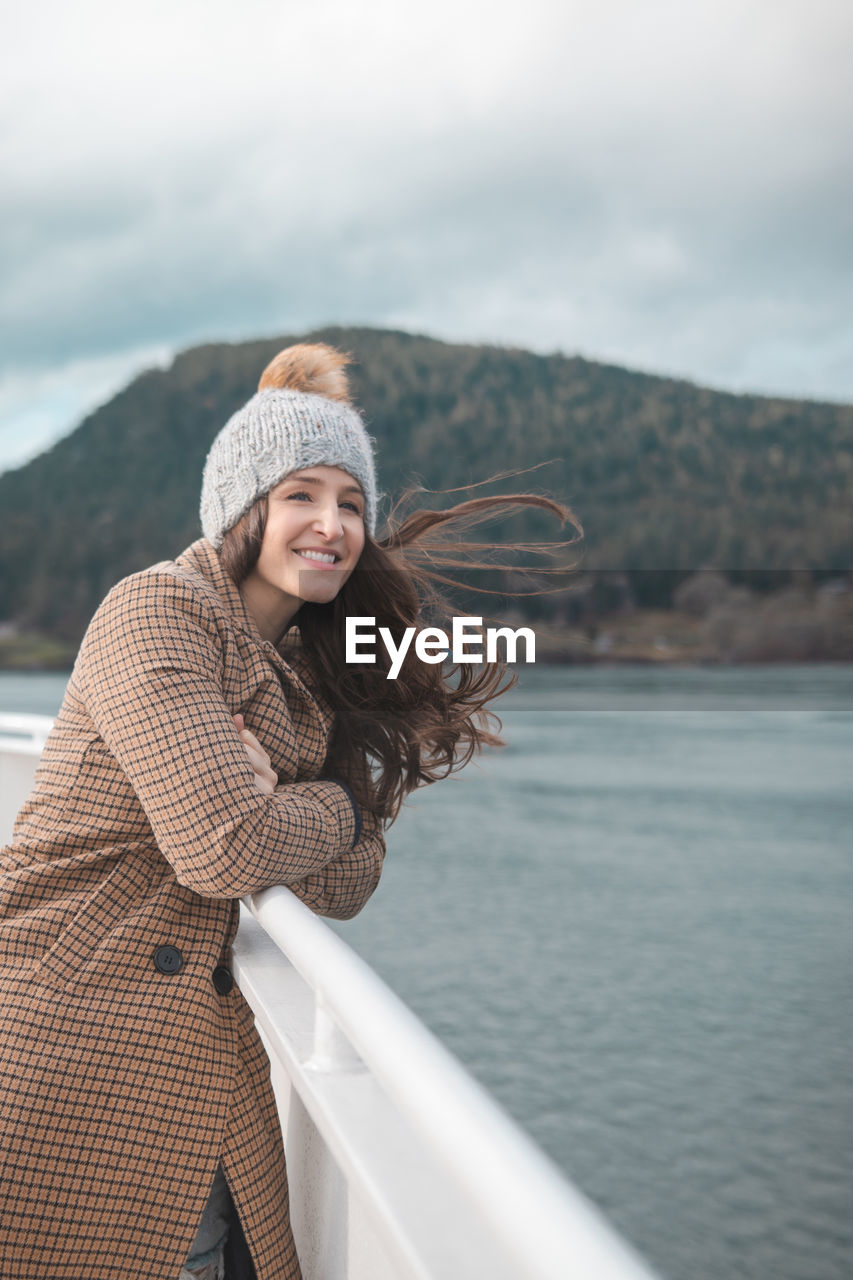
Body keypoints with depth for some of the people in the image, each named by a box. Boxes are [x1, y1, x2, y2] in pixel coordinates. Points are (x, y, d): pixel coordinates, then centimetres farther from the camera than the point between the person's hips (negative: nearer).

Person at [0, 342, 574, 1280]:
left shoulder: (318, 675, 13)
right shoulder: (158, 611, -12)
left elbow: (344, 888, 4)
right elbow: (227, 847, -21)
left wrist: (267, 798, -14)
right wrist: (339, 809, -3)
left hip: (201, 1047, 7)